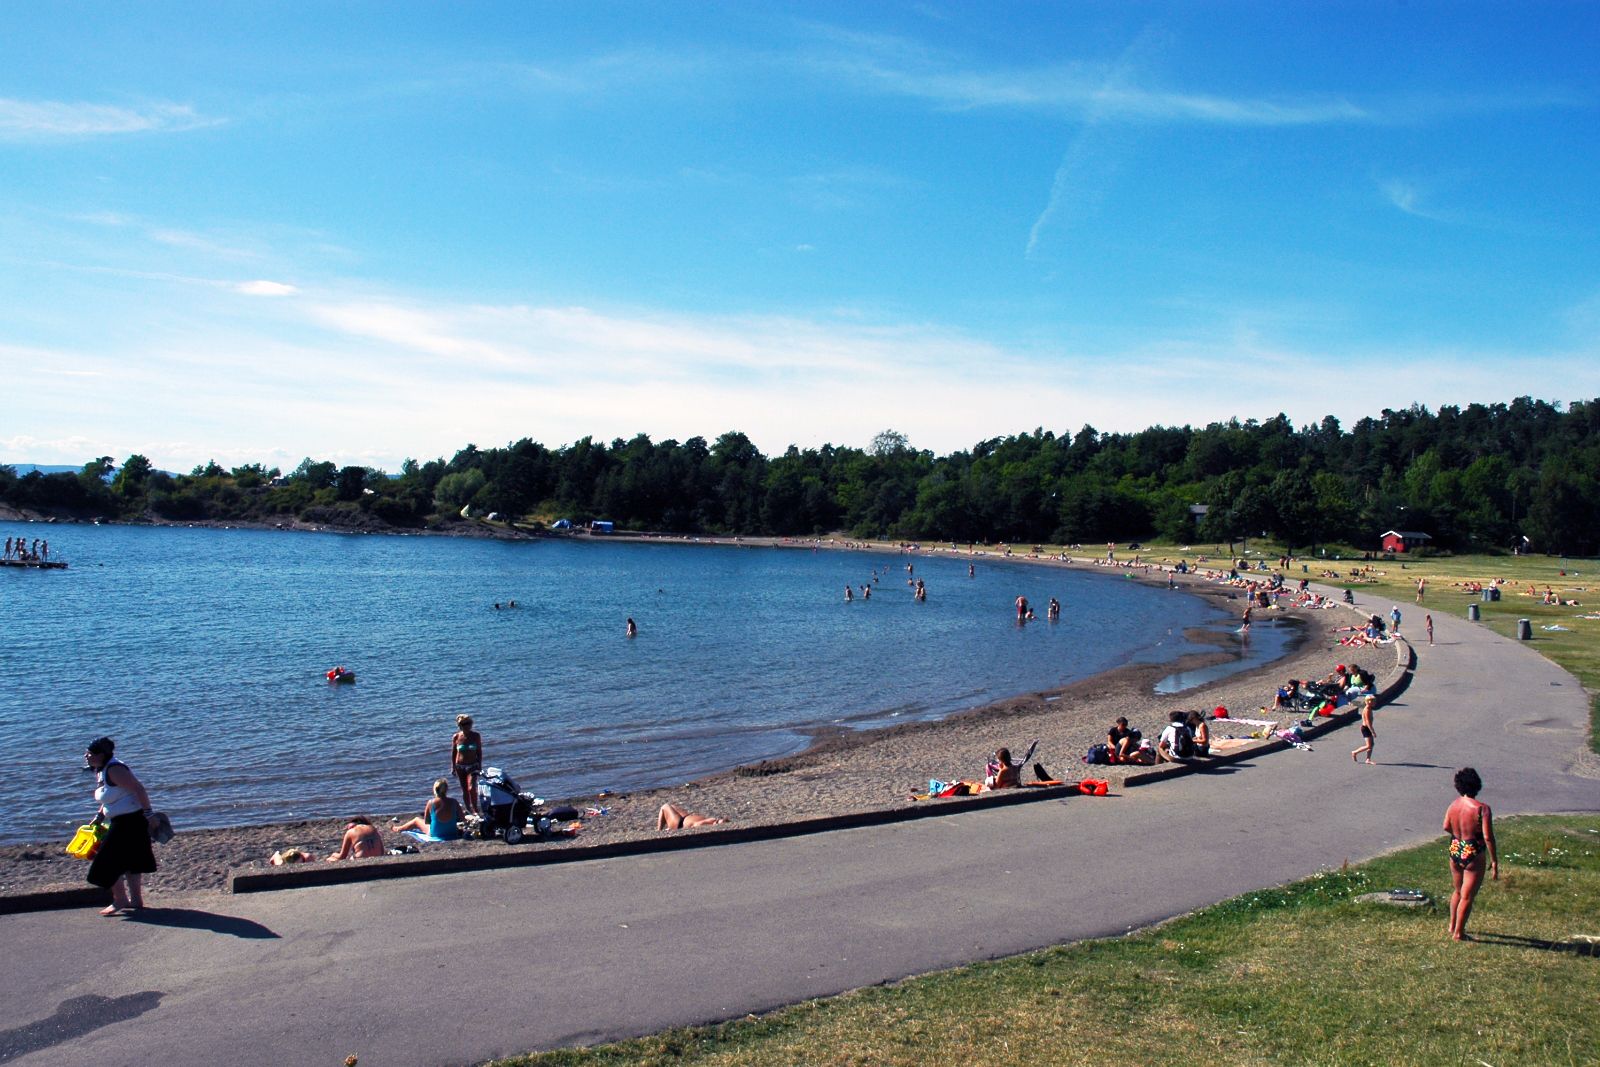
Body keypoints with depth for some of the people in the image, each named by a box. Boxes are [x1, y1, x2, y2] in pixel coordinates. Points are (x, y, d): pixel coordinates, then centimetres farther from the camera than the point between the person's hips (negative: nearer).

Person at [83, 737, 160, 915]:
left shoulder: (114, 769, -21)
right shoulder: (100, 771, 10)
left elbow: (139, 789, -24)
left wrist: (149, 815, -24)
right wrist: (99, 816, 12)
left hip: (131, 819, -10)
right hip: (120, 821, 10)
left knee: (109, 860, -4)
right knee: (130, 861, 15)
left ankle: (120, 900, 6)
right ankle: (136, 900, 22)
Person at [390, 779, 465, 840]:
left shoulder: (431, 803, -17)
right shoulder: (454, 802, -14)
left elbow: (426, 822, -4)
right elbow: (461, 819, -5)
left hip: (435, 834, -2)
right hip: (453, 834, 2)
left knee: (417, 820, 28)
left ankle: (396, 828, 55)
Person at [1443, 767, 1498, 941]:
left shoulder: (1453, 805, -2)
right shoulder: (1482, 809, -20)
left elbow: (1446, 827, 9)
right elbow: (1488, 837, -20)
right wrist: (1494, 861, -13)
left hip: (1455, 851, 6)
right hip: (1473, 855, -6)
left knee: (1457, 891, 25)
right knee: (1467, 896, 6)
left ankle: (1452, 925, 37)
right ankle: (1458, 933, 13)